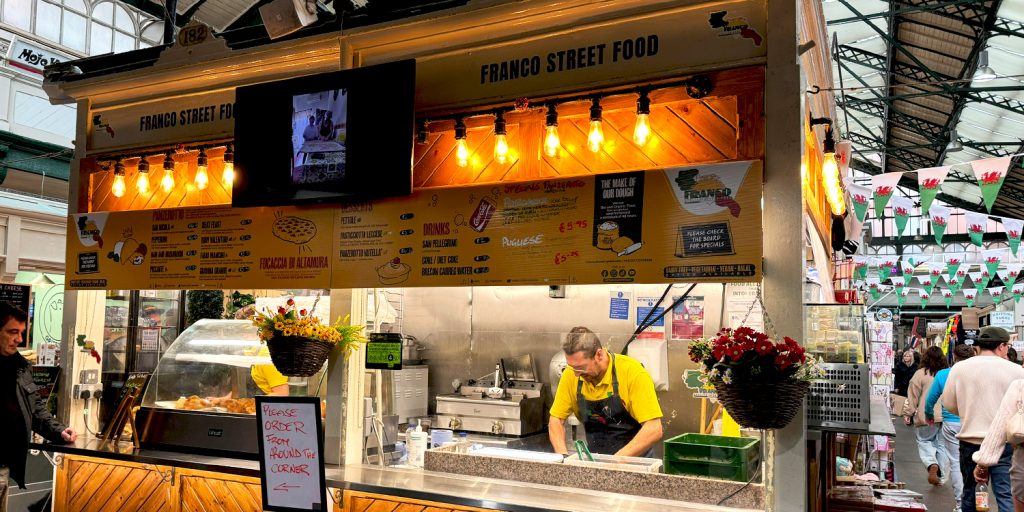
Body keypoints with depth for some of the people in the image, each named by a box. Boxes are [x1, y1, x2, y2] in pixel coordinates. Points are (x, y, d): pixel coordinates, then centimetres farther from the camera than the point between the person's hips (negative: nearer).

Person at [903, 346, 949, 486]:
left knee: (924, 441, 9)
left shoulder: (920, 374, -6)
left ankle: (931, 464, -16)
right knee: (941, 444, 14)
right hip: (945, 416, 3)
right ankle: (941, 475, 17)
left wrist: (908, 414, 5)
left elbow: (912, 397, -3)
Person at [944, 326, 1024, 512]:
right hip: (1004, 442, -2)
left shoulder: (959, 368, -3)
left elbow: (949, 404, 3)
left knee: (970, 491, 15)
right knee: (1006, 495, 1)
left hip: (970, 440, 2)